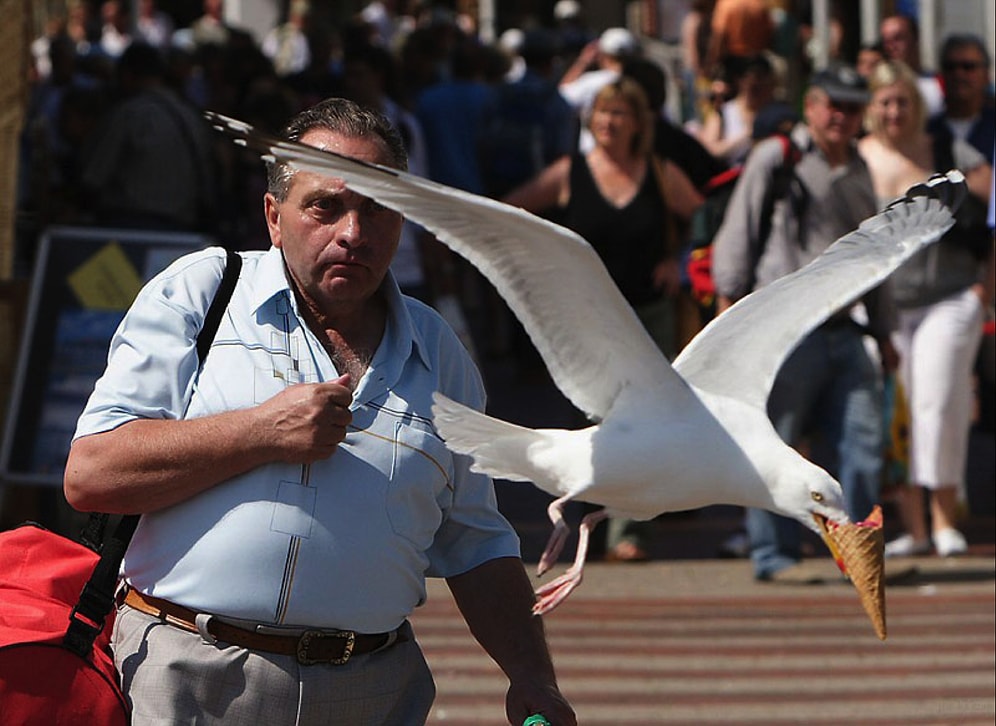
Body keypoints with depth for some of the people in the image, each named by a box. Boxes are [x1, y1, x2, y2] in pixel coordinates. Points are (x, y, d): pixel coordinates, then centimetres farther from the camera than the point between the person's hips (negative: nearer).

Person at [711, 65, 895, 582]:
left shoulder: (857, 170, 20)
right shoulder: (775, 159, 1)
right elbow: (737, 234, -1)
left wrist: (882, 332, 25)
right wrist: (729, 303, -8)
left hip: (844, 330, 6)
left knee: (862, 439, -1)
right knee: (775, 443, -2)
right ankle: (774, 554, 5)